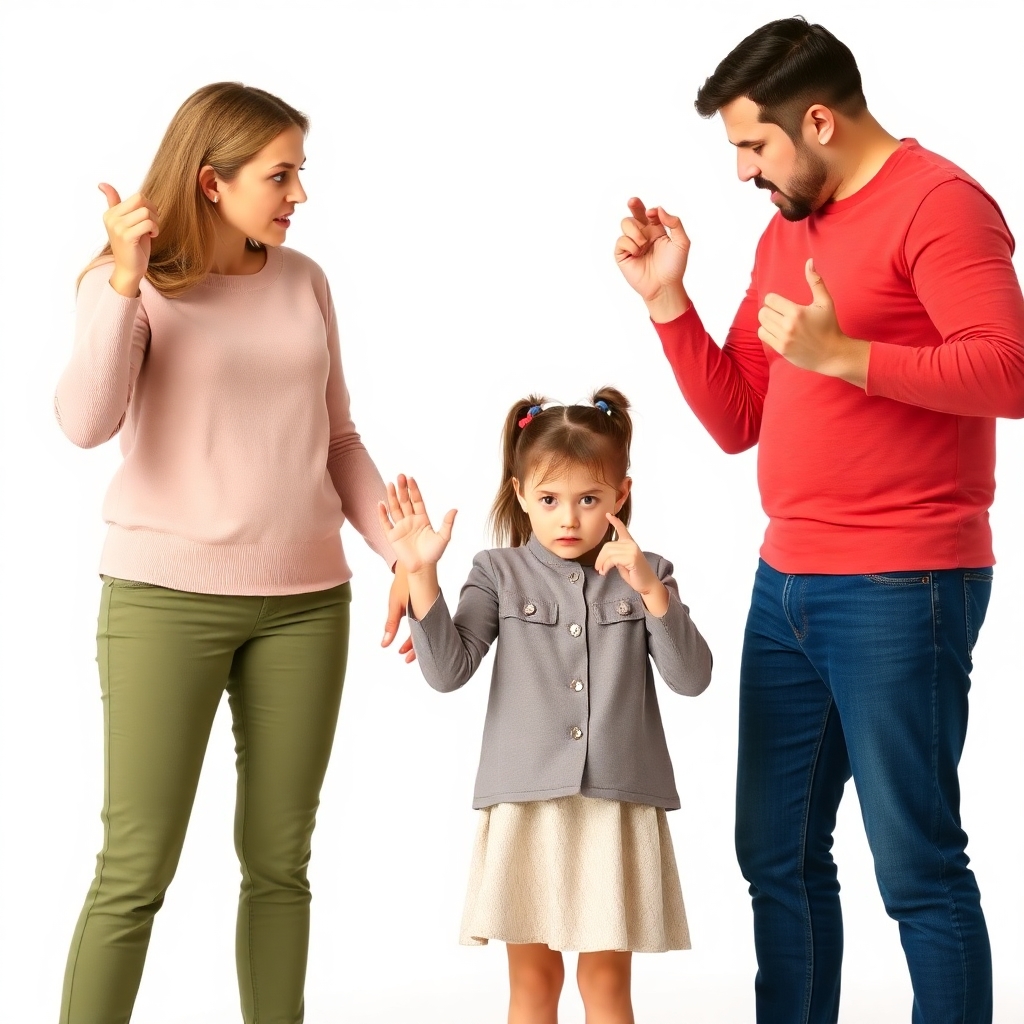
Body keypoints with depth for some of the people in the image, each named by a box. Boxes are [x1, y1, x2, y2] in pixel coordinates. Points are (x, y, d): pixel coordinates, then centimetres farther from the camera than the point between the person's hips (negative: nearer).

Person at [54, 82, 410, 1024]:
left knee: (280, 861, 10)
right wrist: (126, 283, -24)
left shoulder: (303, 281, 9)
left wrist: (404, 552, 7)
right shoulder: (131, 283, -2)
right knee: (135, 870, -4)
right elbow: (86, 423, -17)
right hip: (166, 598, -4)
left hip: (305, 601, 4)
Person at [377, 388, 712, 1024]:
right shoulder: (500, 574, 3)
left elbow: (692, 678, -4)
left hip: (618, 805, 0)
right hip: (525, 804, 0)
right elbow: (448, 670, -6)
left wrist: (651, 591, -17)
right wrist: (422, 574, -16)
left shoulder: (644, 575, 4)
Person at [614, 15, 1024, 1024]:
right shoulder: (784, 231, 17)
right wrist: (666, 299, 7)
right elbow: (735, 421, 17)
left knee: (917, 868, -4)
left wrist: (844, 354, -21)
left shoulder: (937, 202, -7)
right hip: (786, 586, 8)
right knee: (777, 856, 13)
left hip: (899, 591, -8)